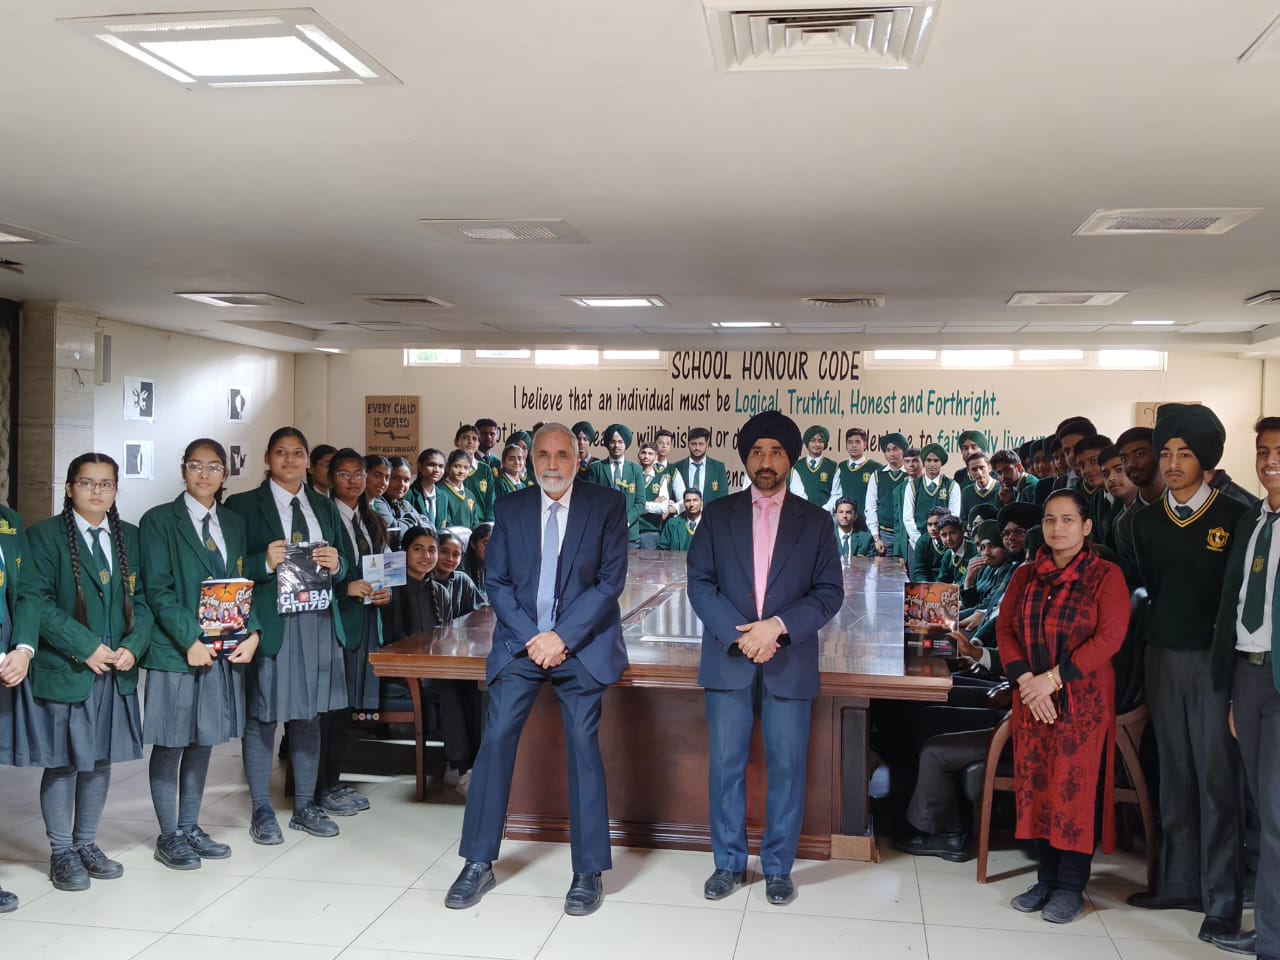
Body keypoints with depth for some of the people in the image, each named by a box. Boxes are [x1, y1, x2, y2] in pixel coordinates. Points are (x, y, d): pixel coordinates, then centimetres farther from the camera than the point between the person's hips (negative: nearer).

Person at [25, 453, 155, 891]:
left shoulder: (130, 537, 10)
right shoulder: (45, 535, -4)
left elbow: (142, 599, 8)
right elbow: (36, 601, -12)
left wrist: (133, 646, -8)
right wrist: (86, 648, -16)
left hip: (117, 672, 4)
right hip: (63, 670, -4)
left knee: (100, 760, 11)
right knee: (62, 763, 3)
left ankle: (87, 843, 25)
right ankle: (62, 852, 17)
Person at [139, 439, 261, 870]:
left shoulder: (234, 524, 13)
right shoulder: (159, 521, -3)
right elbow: (158, 590, -10)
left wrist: (251, 633, -4)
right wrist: (190, 640, -17)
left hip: (224, 651, 5)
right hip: (175, 651, -5)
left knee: (203, 741, 12)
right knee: (169, 745, 3)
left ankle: (190, 828, 24)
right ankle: (169, 836, 14)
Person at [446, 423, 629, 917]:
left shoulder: (608, 504, -2)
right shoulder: (510, 508, 6)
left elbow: (611, 580, -7)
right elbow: (498, 582, 4)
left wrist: (562, 637, -14)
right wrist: (533, 638, -9)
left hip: (582, 644, -2)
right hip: (520, 641, 2)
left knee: (583, 746, -2)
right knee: (495, 741, -4)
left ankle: (589, 872, 9)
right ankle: (479, 864, 8)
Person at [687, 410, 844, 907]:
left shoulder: (815, 520, 6)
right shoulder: (718, 514, 7)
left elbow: (829, 592, 1)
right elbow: (699, 583, 1)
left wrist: (778, 625, -14)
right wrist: (740, 635, -12)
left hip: (790, 661, 0)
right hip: (728, 658, 1)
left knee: (787, 768, 4)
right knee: (726, 765, 5)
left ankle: (778, 867, 18)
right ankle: (728, 862, 20)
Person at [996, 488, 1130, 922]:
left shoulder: (1106, 576, -4)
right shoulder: (1025, 576, 9)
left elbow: (1109, 637, -13)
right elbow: (1005, 629, 6)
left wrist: (1052, 678, -16)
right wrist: (1025, 680, -10)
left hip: (1083, 699, -4)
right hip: (1031, 698, 4)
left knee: (1076, 786, -2)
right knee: (1036, 785, 5)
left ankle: (1072, 886, 9)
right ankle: (1047, 878, 16)